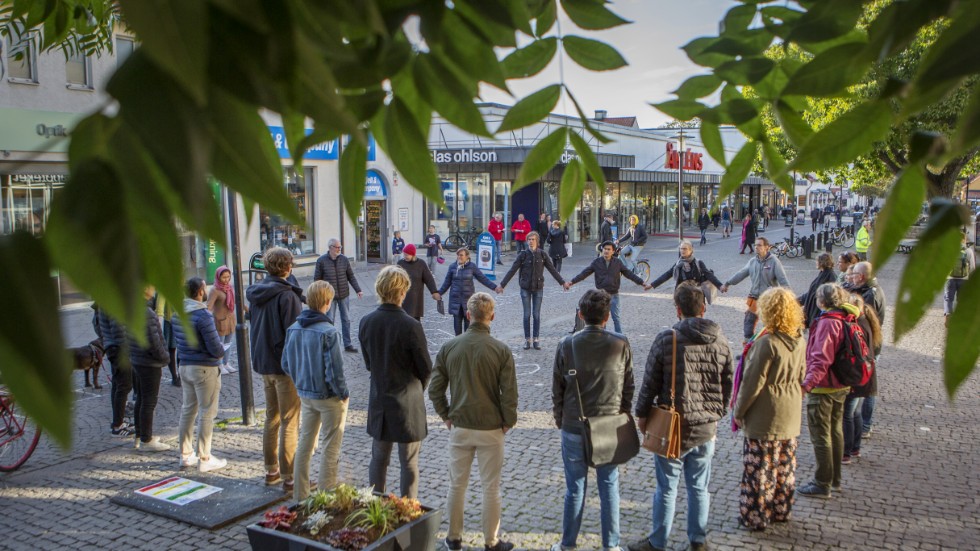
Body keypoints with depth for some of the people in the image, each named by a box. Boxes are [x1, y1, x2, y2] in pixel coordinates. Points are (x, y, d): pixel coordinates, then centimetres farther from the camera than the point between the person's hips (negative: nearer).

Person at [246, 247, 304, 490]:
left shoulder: (255, 293, 6)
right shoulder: (287, 295, -19)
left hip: (263, 364, 8)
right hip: (286, 366, -8)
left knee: (272, 418, 19)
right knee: (289, 423, 0)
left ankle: (271, 470, 28)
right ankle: (288, 478, 4)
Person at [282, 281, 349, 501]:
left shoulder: (293, 328, -3)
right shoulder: (329, 332, -23)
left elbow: (286, 364, 5)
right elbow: (334, 369, -23)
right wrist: (344, 393, -8)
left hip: (305, 394, 6)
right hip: (329, 398, -6)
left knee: (304, 444, 19)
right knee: (331, 449, 8)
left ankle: (300, 495, 29)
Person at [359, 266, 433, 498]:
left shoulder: (366, 322, -5)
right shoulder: (410, 326, -20)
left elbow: (368, 363, 7)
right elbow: (426, 368, -10)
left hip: (379, 401, 5)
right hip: (408, 404, -5)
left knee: (378, 459, 18)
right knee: (409, 463, 9)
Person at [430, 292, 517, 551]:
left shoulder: (448, 348, -6)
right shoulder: (501, 350, -13)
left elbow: (435, 389, -3)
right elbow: (509, 393, -11)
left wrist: (446, 415, 9)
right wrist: (508, 422, 3)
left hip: (459, 427, 2)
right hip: (491, 428, -2)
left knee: (457, 484, 16)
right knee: (490, 488, 11)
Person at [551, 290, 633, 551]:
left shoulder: (567, 345, -10)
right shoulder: (621, 345, -8)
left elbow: (557, 388, -2)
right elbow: (628, 387, 1)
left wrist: (559, 419, 11)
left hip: (574, 428, 0)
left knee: (575, 489, 11)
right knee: (609, 488, 13)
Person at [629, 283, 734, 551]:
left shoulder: (666, 339, -14)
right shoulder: (720, 341, -1)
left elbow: (650, 382, -9)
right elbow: (727, 384, 7)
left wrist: (642, 414, 4)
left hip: (673, 427, -4)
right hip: (707, 428, 4)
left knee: (667, 487, 8)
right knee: (699, 487, 17)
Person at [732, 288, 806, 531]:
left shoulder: (767, 343, -23)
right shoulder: (800, 341, 1)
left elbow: (752, 382, -18)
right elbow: (801, 378, 12)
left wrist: (738, 411, -7)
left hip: (764, 418, -8)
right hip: (790, 417, 8)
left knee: (760, 468, 3)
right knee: (784, 465, 18)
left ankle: (755, 517, 13)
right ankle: (781, 510, 31)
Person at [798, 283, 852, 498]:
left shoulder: (827, 323, -22)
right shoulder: (846, 321, 5)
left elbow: (821, 360, -29)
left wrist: (807, 383, -34)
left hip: (823, 388, -9)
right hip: (841, 387, 9)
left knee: (820, 436, 1)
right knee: (835, 432, 19)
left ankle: (822, 484, 9)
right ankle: (835, 478, 32)